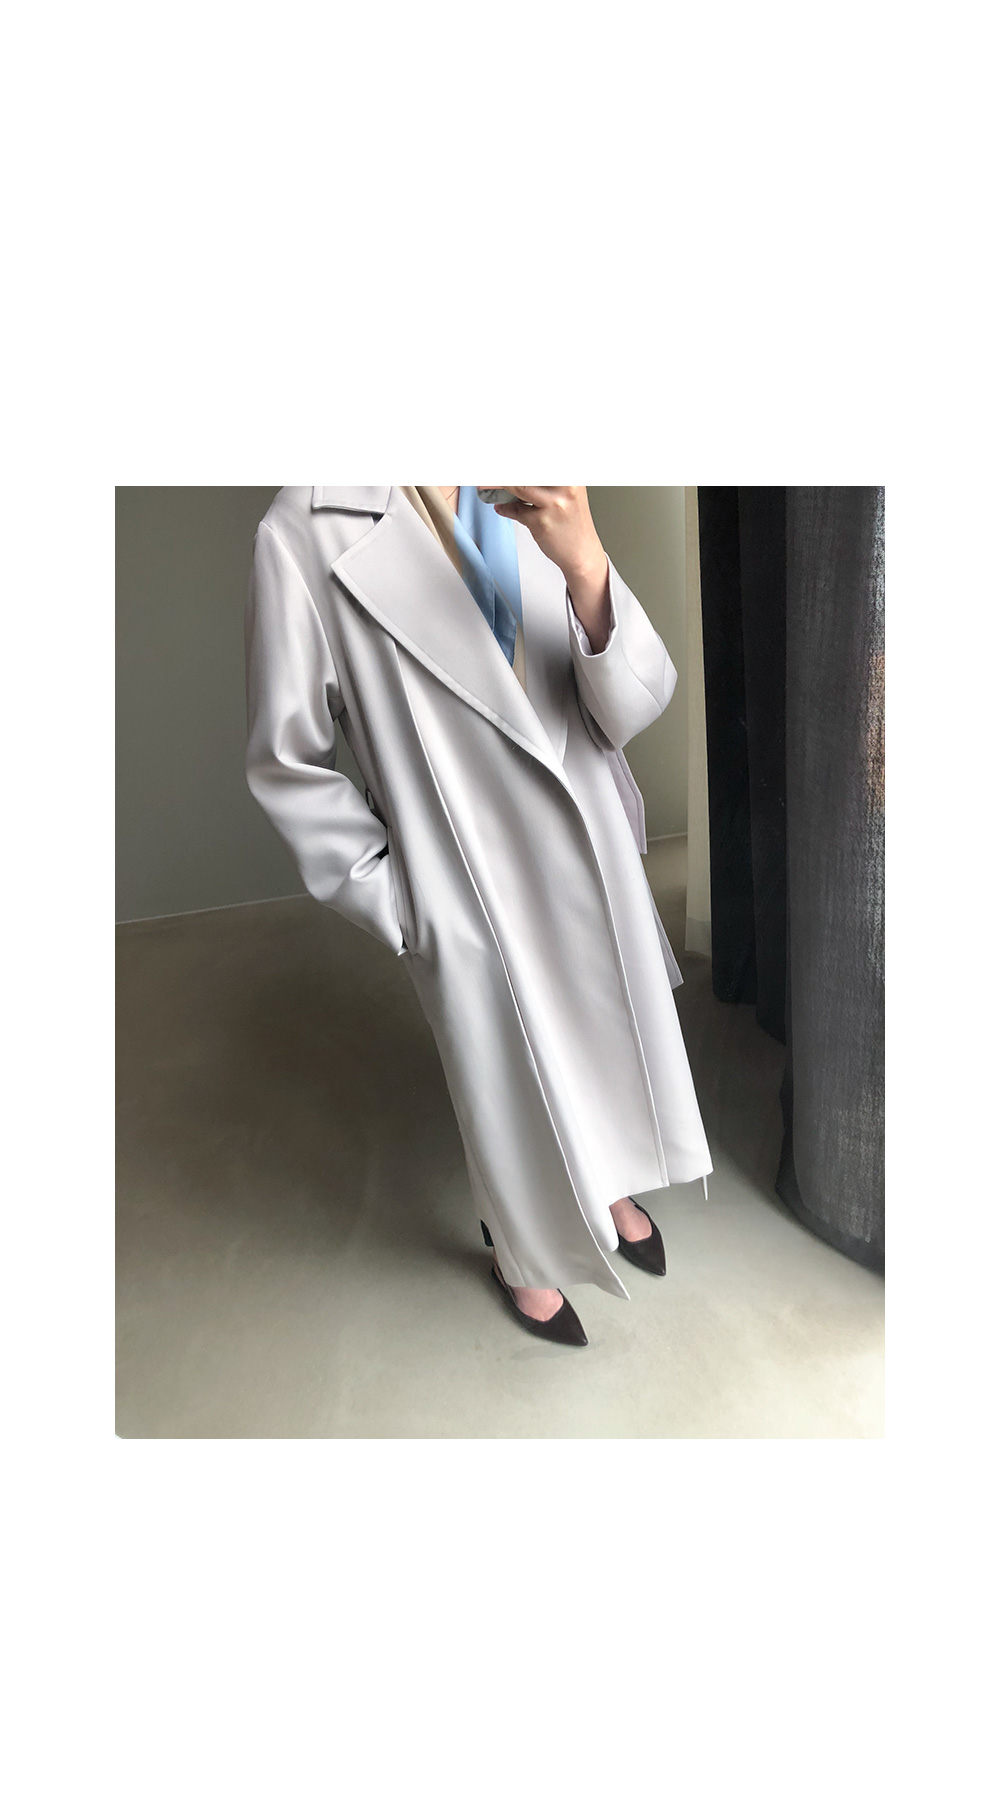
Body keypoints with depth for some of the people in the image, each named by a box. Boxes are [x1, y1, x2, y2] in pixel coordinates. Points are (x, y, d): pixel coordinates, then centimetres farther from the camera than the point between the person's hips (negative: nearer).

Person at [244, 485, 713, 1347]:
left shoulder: (539, 519, 1)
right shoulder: (308, 531, -13)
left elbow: (634, 704, -8)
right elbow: (288, 764, -8)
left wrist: (586, 567, -26)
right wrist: (392, 897, -10)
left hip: (593, 866, 5)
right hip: (471, 899, -4)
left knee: (611, 1044, 23)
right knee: (511, 1091, 17)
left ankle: (608, 1185, 57)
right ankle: (522, 1252, 50)